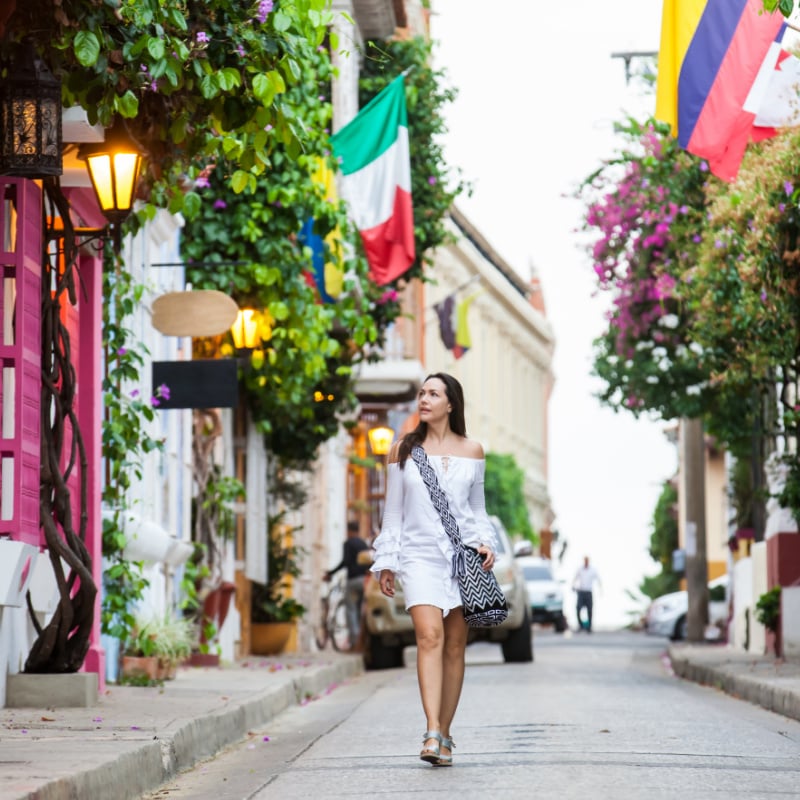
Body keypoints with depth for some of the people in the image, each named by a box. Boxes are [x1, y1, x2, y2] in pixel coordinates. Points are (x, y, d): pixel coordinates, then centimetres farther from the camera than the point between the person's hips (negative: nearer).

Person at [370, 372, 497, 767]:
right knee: (430, 635, -18)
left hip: (463, 554, 2)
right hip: (420, 554, -2)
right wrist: (387, 562, 5)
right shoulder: (403, 450, 7)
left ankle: (444, 734, 11)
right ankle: (432, 734, -26)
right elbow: (393, 511, 10)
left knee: (455, 645, 2)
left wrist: (486, 542, 0)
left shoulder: (471, 451, 10)